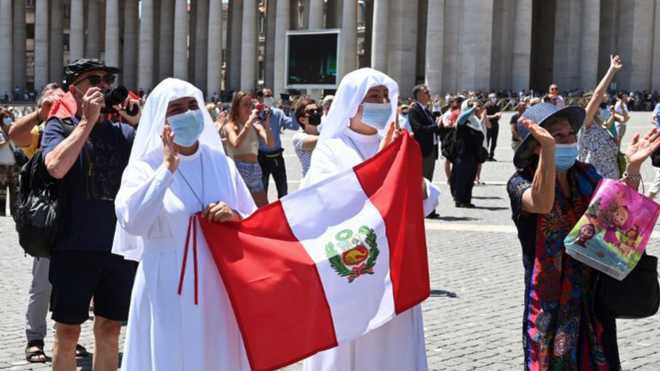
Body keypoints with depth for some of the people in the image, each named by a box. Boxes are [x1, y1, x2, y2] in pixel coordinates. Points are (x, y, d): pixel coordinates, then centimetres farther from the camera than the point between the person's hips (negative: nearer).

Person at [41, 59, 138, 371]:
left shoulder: (123, 131, 8)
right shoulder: (60, 127, -1)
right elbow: (56, 167, -21)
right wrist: (88, 121, -17)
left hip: (119, 245, 4)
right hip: (75, 247, -3)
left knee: (109, 328, 12)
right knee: (68, 331, 4)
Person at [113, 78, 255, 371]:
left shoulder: (222, 164, 6)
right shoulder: (144, 167, -5)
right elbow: (131, 222, -22)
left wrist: (235, 217, -12)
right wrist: (168, 168, -20)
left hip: (218, 293, 3)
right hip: (166, 294, -3)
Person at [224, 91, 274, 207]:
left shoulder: (256, 125, 11)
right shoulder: (230, 126, -2)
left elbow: (270, 143, -2)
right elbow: (236, 144, -22)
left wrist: (267, 124, -16)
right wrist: (249, 122, -23)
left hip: (255, 170, 5)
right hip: (238, 170, -5)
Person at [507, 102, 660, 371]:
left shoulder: (585, 175, 6)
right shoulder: (521, 182, -10)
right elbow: (542, 203, -32)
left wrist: (632, 168, -14)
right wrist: (548, 149, -43)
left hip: (593, 295, 5)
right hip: (551, 302, -5)